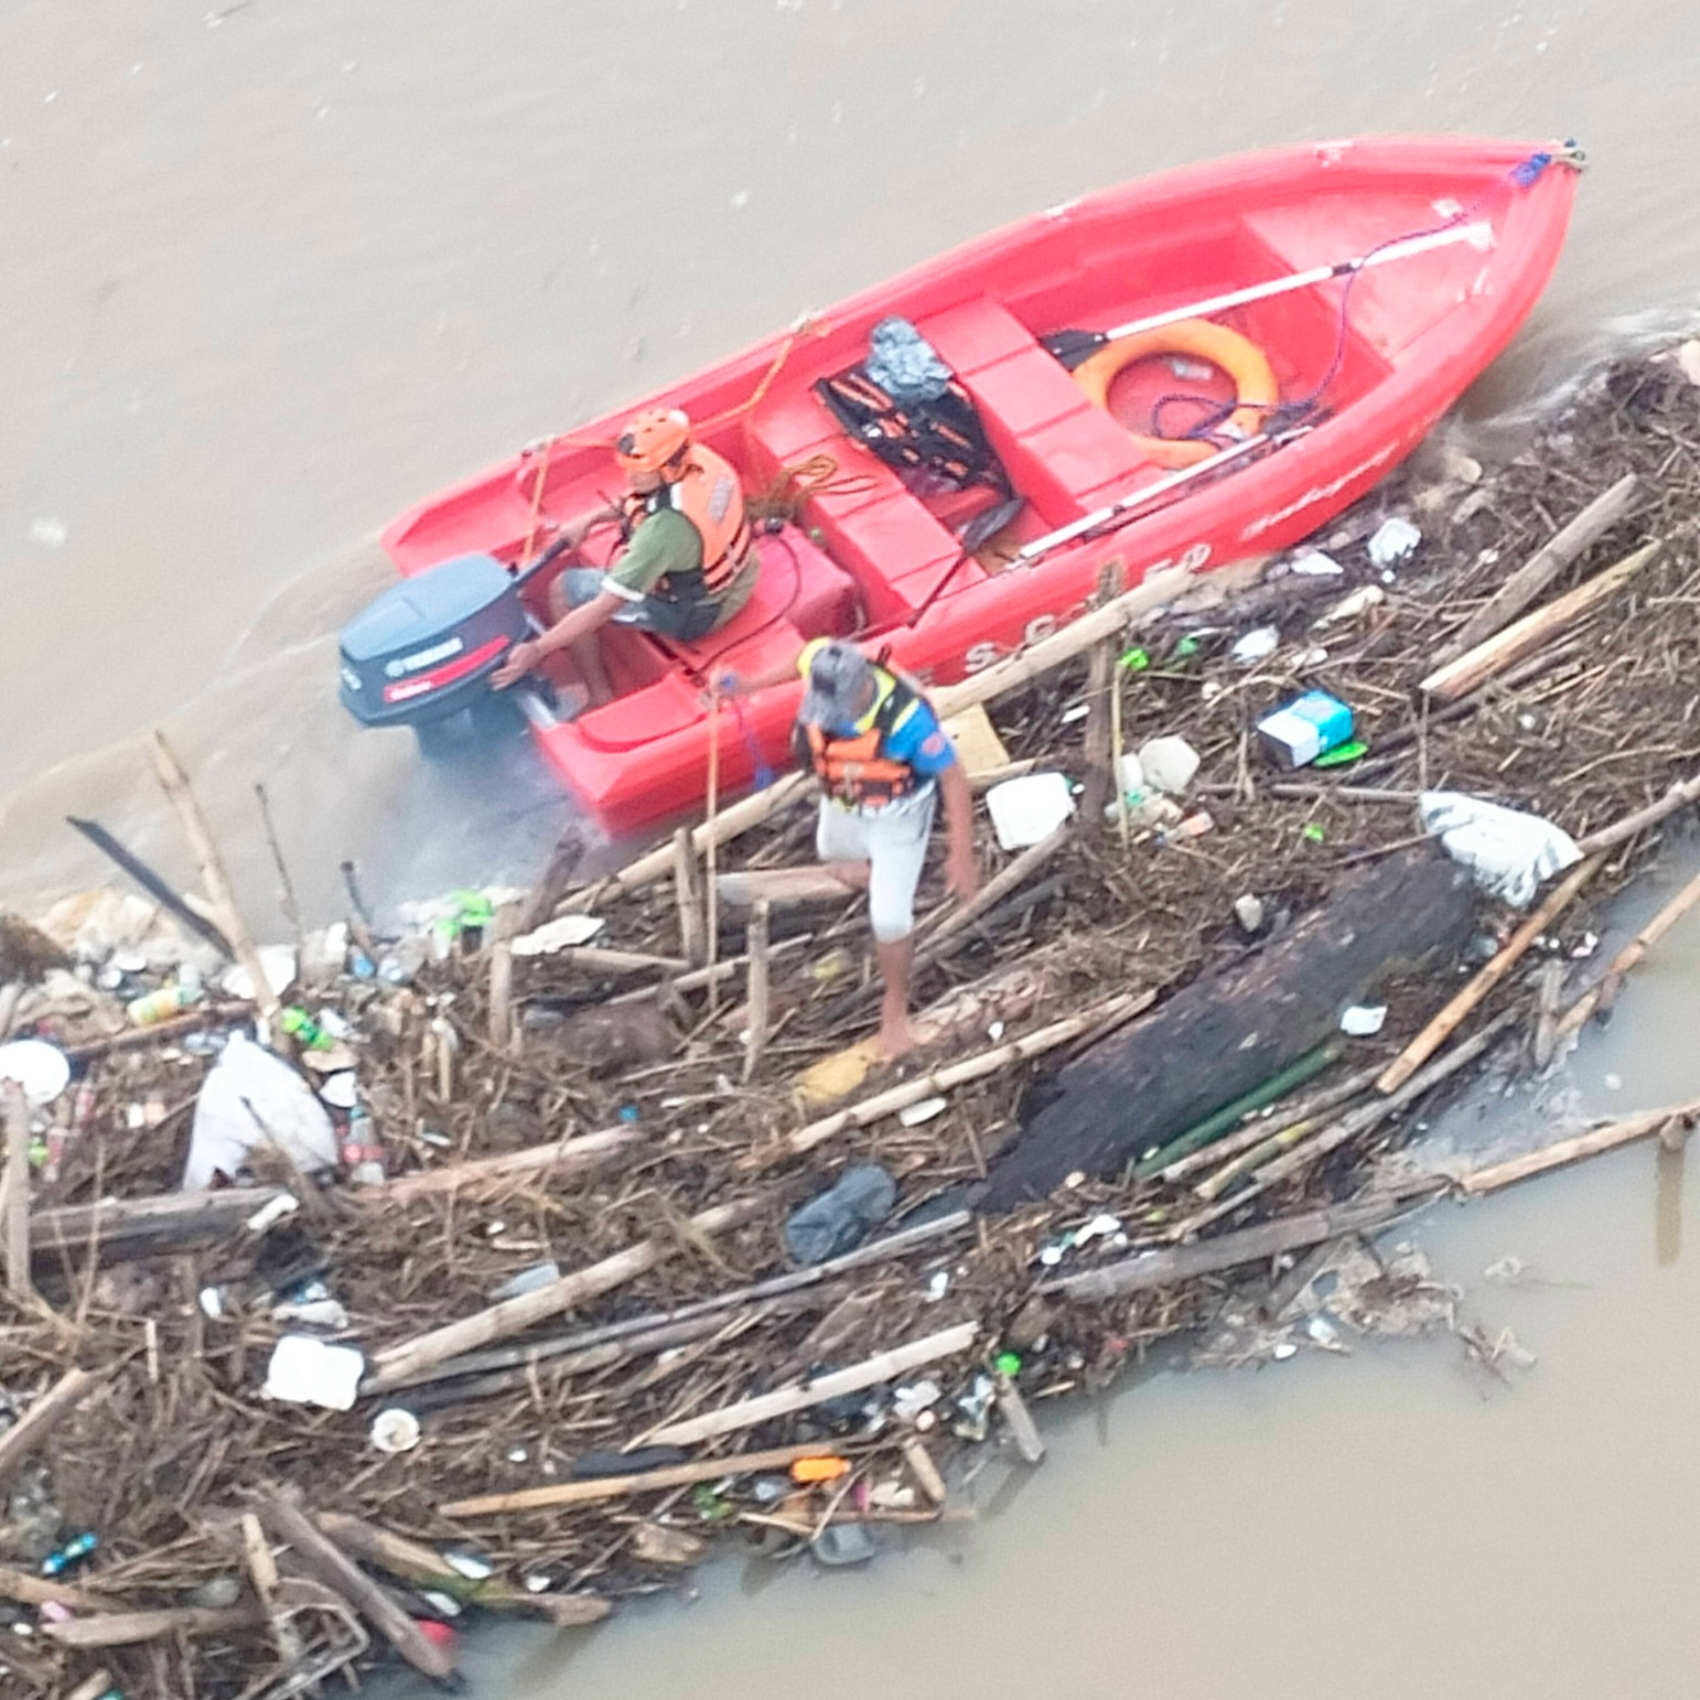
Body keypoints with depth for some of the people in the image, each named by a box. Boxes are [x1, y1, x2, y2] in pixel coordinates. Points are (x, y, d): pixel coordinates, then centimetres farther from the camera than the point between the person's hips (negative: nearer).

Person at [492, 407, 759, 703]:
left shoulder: (664, 527, -39)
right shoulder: (700, 457, -18)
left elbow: (604, 607, -34)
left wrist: (537, 650, -31)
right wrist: (590, 521, -2)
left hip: (692, 614, -8)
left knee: (564, 589, 0)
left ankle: (603, 702, 7)